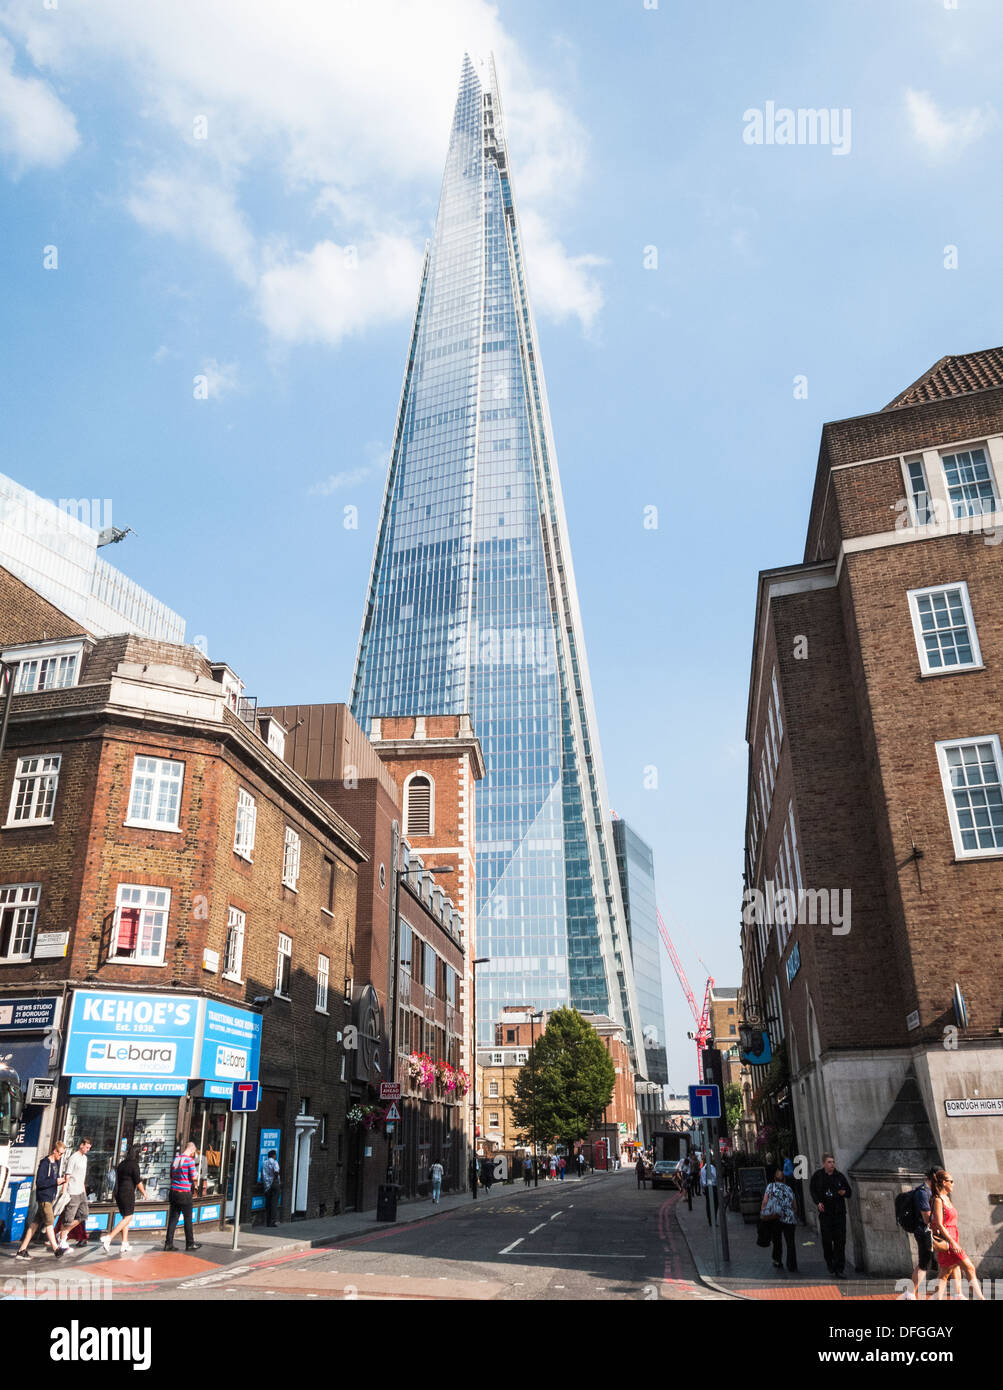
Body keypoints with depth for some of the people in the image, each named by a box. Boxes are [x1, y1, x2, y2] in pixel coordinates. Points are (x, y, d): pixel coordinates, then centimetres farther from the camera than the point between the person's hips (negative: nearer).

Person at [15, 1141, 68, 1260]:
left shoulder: (56, 1163, 11)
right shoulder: (45, 1163, -15)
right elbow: (39, 1182, -20)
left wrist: (61, 1181, 0)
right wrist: (55, 1181, -20)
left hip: (50, 1198, 8)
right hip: (43, 1197, -8)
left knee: (35, 1223, 10)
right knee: (49, 1222, -8)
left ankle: (22, 1251, 14)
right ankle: (56, 1250, -7)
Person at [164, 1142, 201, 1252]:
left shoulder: (175, 1160, 9)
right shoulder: (190, 1160, -11)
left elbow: (171, 1176, 16)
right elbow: (194, 1178, -11)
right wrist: (196, 1173, 9)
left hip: (173, 1192, 6)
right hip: (185, 1193, -6)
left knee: (173, 1218, 9)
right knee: (188, 1219, 4)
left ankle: (168, 1243, 6)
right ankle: (190, 1243, 11)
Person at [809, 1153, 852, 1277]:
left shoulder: (840, 1176, 1)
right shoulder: (817, 1175, 0)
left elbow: (850, 1192, 11)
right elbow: (812, 1189, 8)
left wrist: (844, 1192, -12)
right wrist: (818, 1202, -6)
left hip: (839, 1212, 1)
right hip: (825, 1212, -1)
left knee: (840, 1241, -3)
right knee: (826, 1240, -1)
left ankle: (839, 1269, 4)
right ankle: (829, 1262, 25)